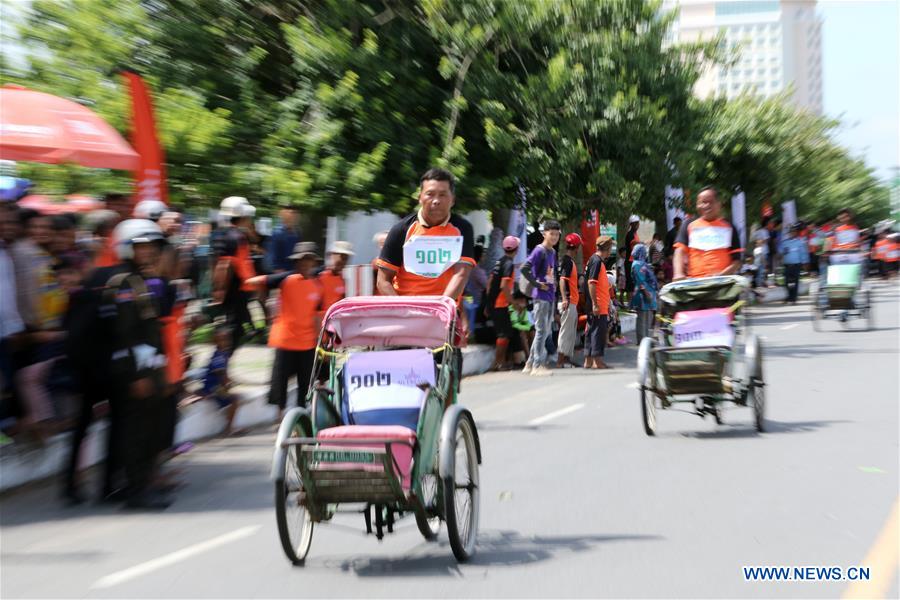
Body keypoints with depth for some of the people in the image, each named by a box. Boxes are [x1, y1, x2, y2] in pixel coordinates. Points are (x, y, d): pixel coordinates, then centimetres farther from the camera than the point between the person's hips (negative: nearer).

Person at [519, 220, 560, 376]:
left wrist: (554, 284, 12)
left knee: (545, 331, 11)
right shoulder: (539, 251, -13)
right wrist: (537, 284, -17)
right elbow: (524, 269, -23)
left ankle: (530, 364, 18)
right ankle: (538, 366, -2)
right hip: (541, 297, -9)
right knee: (541, 331, -6)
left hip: (550, 296, 9)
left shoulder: (553, 252, 13)